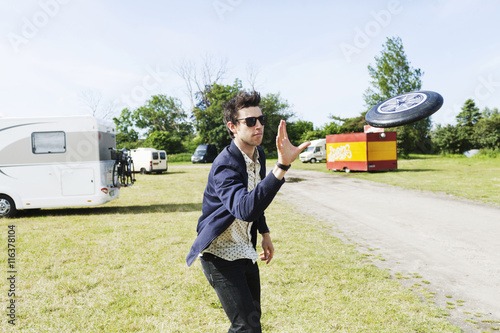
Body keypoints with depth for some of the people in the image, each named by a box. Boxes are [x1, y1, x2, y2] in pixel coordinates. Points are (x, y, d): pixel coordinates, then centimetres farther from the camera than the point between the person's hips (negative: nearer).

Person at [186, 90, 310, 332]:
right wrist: (282, 166, -55)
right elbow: (245, 209, -48)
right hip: (220, 254, -8)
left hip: (245, 250, 8)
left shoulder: (258, 154, 0)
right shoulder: (225, 165, -28)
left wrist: (265, 233, 14)